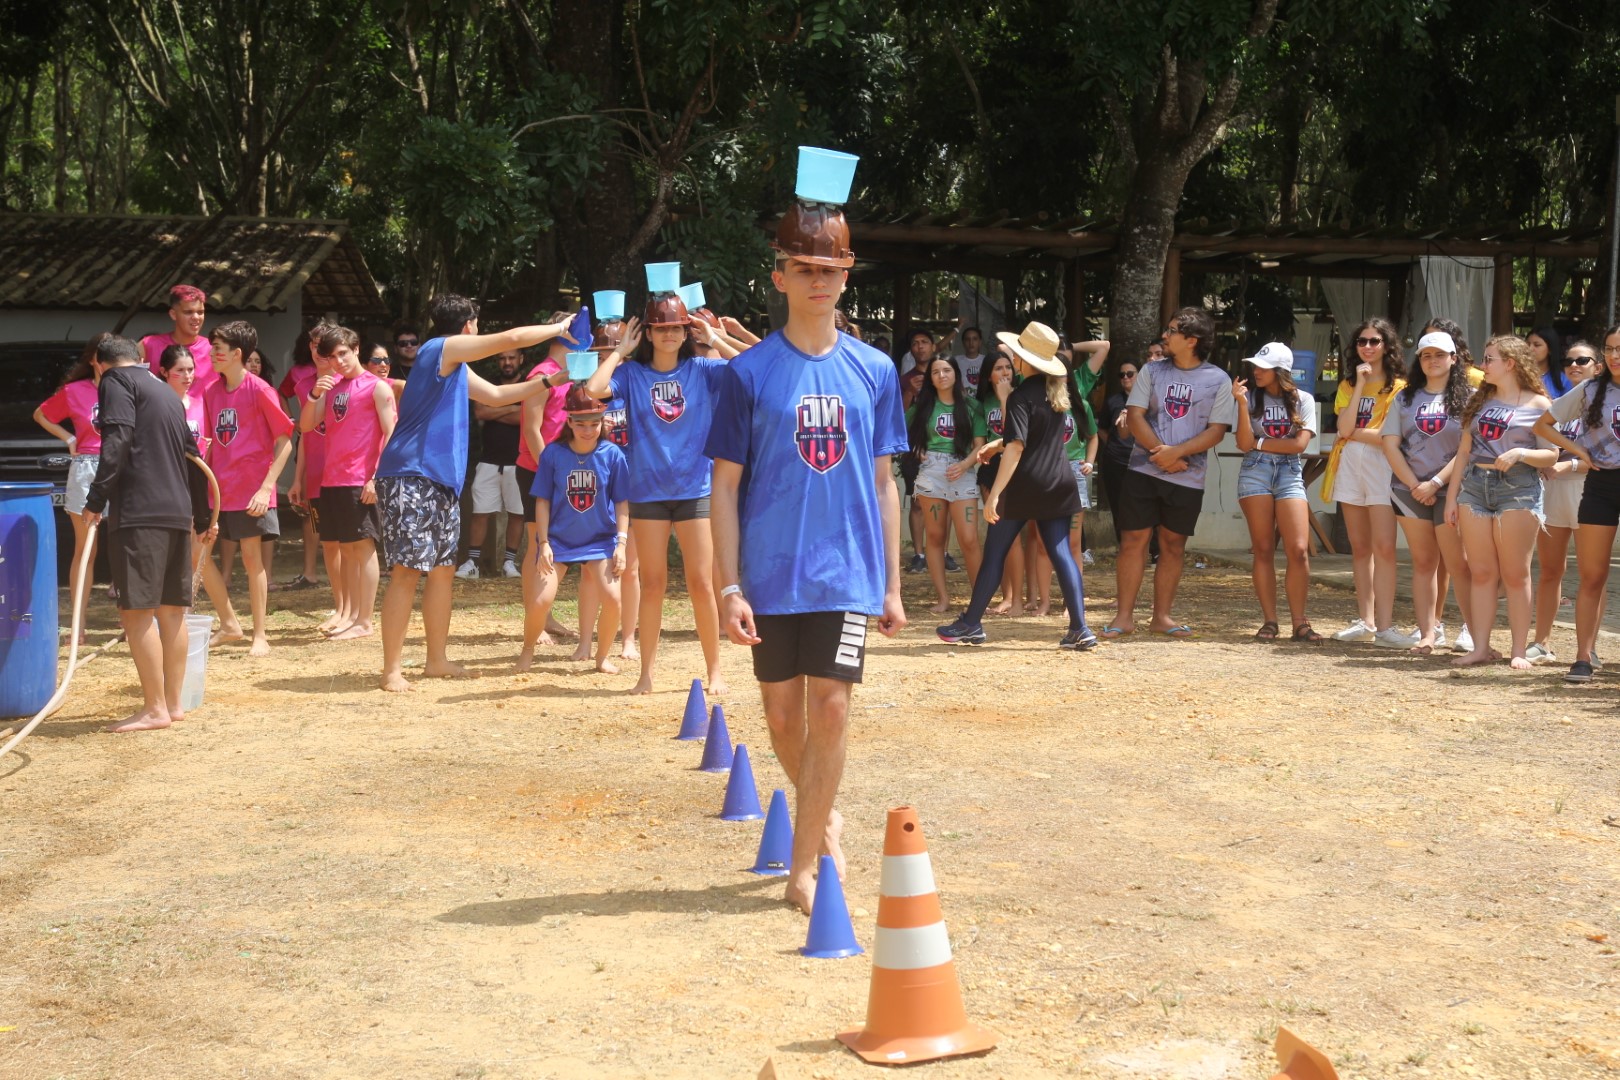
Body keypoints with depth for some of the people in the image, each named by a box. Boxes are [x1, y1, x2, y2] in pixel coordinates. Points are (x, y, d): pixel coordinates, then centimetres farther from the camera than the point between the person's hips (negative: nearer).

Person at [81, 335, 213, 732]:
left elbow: (117, 440, -15)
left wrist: (96, 499, -18)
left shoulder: (117, 380, 2)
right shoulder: (165, 392, 24)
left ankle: (154, 709, -8)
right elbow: (193, 458, 28)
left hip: (138, 511, -8)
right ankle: (173, 703, 16)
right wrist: (201, 518, 36)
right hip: (177, 513, 8)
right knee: (171, 610, 12)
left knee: (136, 610, -7)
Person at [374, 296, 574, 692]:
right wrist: (558, 328, 5)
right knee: (407, 570, -11)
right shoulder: (443, 347, -8)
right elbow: (512, 338, -10)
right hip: (410, 476, -10)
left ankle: (438, 659, 19)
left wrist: (549, 382, 26)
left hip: (441, 481, 10)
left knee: (442, 569, 11)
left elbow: (495, 394, 32)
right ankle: (392, 670, -9)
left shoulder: (455, 365, 21)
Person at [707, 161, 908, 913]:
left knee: (830, 710, -8)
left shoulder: (873, 372, 5)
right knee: (783, 715, 9)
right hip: (771, 575, 0)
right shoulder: (749, 374, -2)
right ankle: (823, 822, 35)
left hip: (847, 574, 0)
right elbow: (726, 486, -1)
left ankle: (803, 864, 2)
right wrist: (729, 586, -8)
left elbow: (883, 483, 10)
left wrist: (892, 585, 9)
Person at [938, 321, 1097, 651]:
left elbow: (1016, 448, -23)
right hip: (1058, 484, 7)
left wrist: (994, 494, -26)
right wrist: (997, 444, 25)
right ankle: (1080, 629, -5)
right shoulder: (1057, 389, 9)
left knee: (994, 554, 5)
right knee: (1061, 553, 4)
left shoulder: (1022, 396, -14)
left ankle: (971, 624, 13)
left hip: (1023, 487, -6)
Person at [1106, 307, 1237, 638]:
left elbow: (1216, 430, -5)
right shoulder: (1152, 371, 6)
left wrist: (1176, 452, -16)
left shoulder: (1218, 380, 0)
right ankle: (1125, 616, 3)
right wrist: (1160, 452, -13)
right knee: (1133, 541, -2)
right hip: (1143, 471, 1)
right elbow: (1135, 416, 0)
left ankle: (1162, 616, 16)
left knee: (1173, 545, 7)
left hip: (1187, 477, -1)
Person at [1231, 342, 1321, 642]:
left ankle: (1299, 622, -4)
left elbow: (1299, 444, -6)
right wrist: (1242, 404, -13)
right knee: (1263, 550, -1)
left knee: (1298, 550, -10)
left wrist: (1260, 443, -3)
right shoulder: (1252, 397, 5)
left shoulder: (1303, 400, 5)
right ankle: (1269, 621, 4)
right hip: (1255, 473, 0)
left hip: (1290, 474, 0)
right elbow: (1244, 444, -5)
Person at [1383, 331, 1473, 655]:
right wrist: (1415, 486, -6)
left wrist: (1435, 483, -12)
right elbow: (1391, 445, 4)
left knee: (1458, 563, -6)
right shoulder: (1405, 398, 11)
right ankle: (1428, 633, 6)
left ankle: (1472, 629, 2)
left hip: (1451, 491, -3)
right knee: (1423, 562, 5)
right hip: (1410, 491, 3)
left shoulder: (1466, 398, 1)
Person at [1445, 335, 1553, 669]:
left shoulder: (1538, 404, 1)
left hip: (1518, 488, -5)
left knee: (1515, 574, -3)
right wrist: (1451, 497, 11)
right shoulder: (1480, 401, 15)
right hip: (1474, 486, 5)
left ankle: (1519, 650, 1)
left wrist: (1519, 453, -20)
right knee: (1480, 573, 4)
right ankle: (1481, 648, 7)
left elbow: (1551, 455, -2)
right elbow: (1464, 452, 15)